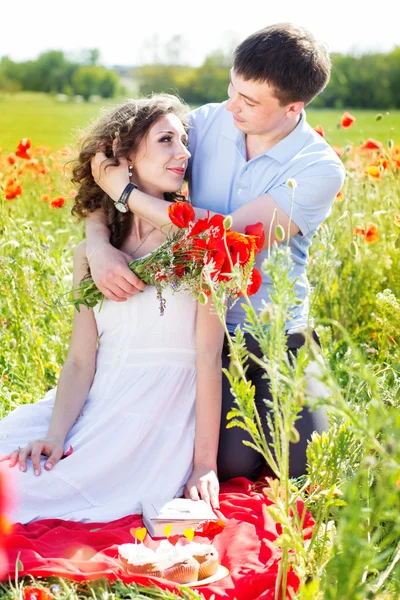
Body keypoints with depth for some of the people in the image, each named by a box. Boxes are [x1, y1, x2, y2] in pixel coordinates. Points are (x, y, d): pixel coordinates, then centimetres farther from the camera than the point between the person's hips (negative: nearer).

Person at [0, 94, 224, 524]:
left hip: (161, 411, -4)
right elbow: (81, 360, 3)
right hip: (96, 403, 5)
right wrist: (55, 435, -15)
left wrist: (204, 466, -14)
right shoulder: (91, 249, 8)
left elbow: (209, 356, -9)